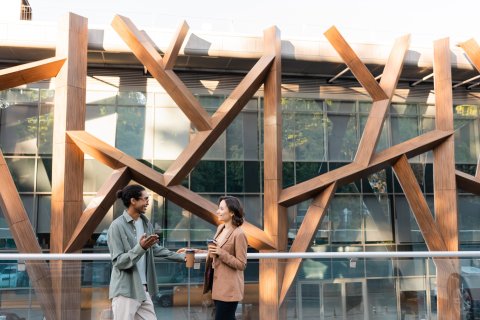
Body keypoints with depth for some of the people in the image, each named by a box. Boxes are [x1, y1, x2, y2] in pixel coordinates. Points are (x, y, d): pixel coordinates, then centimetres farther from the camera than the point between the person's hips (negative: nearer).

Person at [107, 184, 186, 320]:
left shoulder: (146, 223, 9)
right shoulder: (117, 226, -14)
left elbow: (155, 249, 19)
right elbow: (118, 261, -16)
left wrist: (180, 256, 17)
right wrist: (140, 248, -28)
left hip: (143, 289, 7)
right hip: (125, 291, -7)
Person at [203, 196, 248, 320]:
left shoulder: (238, 234, -19)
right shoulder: (220, 228, 7)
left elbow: (241, 264, -18)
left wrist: (221, 253, -24)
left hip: (229, 287, -8)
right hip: (217, 282, 8)